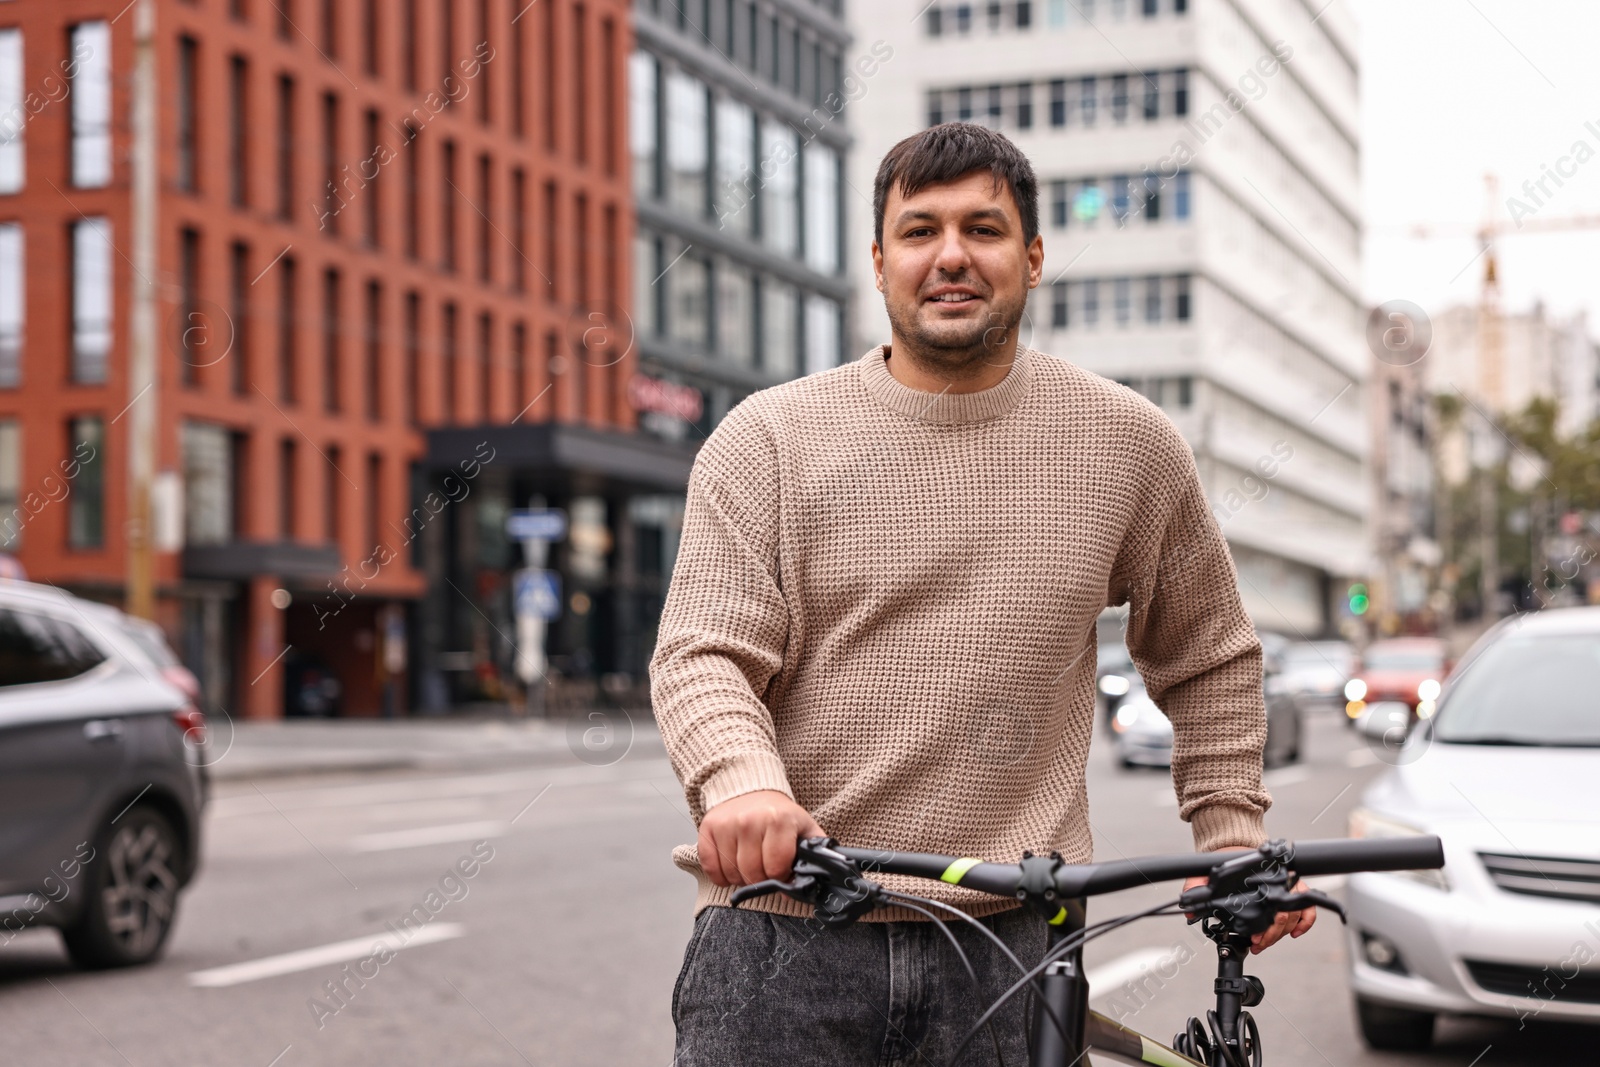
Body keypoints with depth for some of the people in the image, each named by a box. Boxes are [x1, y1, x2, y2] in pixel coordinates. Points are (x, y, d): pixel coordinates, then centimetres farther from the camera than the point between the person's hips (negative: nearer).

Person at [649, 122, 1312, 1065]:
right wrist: (745, 782, -27)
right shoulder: (766, 439, 2)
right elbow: (702, 656, -7)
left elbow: (1210, 660, 20)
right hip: (783, 936, 0)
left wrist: (1235, 844, 14)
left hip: (1006, 948, 1)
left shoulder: (1128, 445, 7)